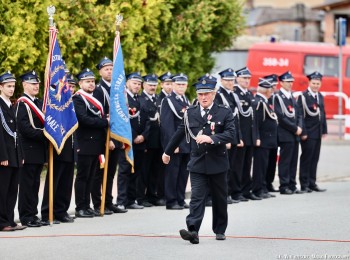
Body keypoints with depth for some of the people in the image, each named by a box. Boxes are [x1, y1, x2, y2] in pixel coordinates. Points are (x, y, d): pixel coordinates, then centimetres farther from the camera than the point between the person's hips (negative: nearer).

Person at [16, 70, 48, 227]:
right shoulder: (22, 103, -10)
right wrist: (43, 134, -20)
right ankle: (26, 218, 0)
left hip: (39, 150, 8)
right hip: (28, 151, -8)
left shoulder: (39, 103, 18)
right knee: (27, 184, -4)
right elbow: (24, 127, -19)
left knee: (34, 184, 11)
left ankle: (33, 216, 16)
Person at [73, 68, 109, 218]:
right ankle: (80, 208, 1)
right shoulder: (78, 99, -9)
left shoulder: (94, 98, 19)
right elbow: (84, 119, -20)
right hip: (85, 144, -8)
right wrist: (105, 122, -17)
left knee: (90, 177, 10)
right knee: (83, 176, -3)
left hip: (96, 143, 8)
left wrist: (106, 119, 3)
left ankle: (86, 206, 15)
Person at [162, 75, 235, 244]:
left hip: (218, 163, 0)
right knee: (197, 198, -11)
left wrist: (211, 138, -28)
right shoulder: (190, 113, 5)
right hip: (198, 164, 0)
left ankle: (220, 230, 27)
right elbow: (179, 134, 17)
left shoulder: (225, 113, -2)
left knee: (220, 199, 12)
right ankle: (193, 231, -22)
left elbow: (230, 134, -15)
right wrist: (168, 152, 25)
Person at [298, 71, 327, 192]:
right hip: (308, 134, -7)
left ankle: (312, 183, 15)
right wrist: (303, 132, -16)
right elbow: (300, 115, -13)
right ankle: (304, 185, 3)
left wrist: (324, 130, 12)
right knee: (306, 159, -2)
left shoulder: (320, 96, 13)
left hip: (317, 134, 7)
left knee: (314, 159, 10)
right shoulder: (303, 96, -9)